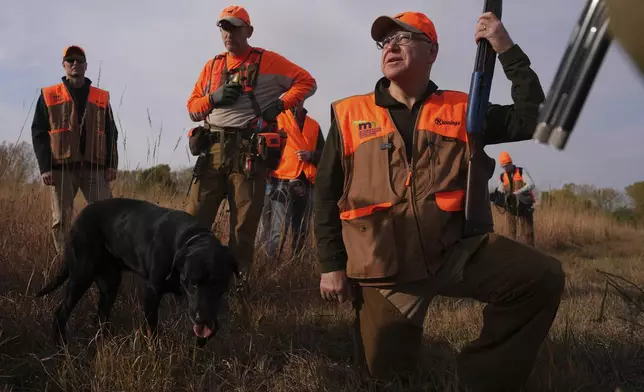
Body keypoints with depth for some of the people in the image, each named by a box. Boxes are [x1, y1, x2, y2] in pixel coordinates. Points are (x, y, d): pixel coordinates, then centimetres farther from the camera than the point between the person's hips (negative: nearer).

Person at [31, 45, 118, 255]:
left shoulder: (102, 97, 13)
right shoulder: (48, 96, 9)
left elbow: (111, 133, 12)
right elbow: (39, 134, 4)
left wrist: (111, 165, 0)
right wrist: (45, 167, -7)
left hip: (95, 167, 1)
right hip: (61, 168, -1)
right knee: (61, 221, 1)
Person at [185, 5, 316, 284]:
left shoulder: (267, 61, 5)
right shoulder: (212, 66, 18)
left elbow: (307, 82, 3)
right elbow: (192, 108, 16)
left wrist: (278, 105, -9)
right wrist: (213, 98, -4)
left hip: (249, 151, -3)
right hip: (212, 149, 4)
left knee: (244, 224, 2)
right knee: (195, 219, -2)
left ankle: (238, 281, 11)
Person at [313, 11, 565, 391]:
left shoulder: (461, 110, 8)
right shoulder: (349, 115, 4)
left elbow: (532, 119, 3)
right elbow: (326, 195, 6)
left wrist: (508, 51, -2)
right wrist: (332, 265, 1)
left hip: (456, 253, 1)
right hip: (385, 270, -1)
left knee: (541, 276, -20)